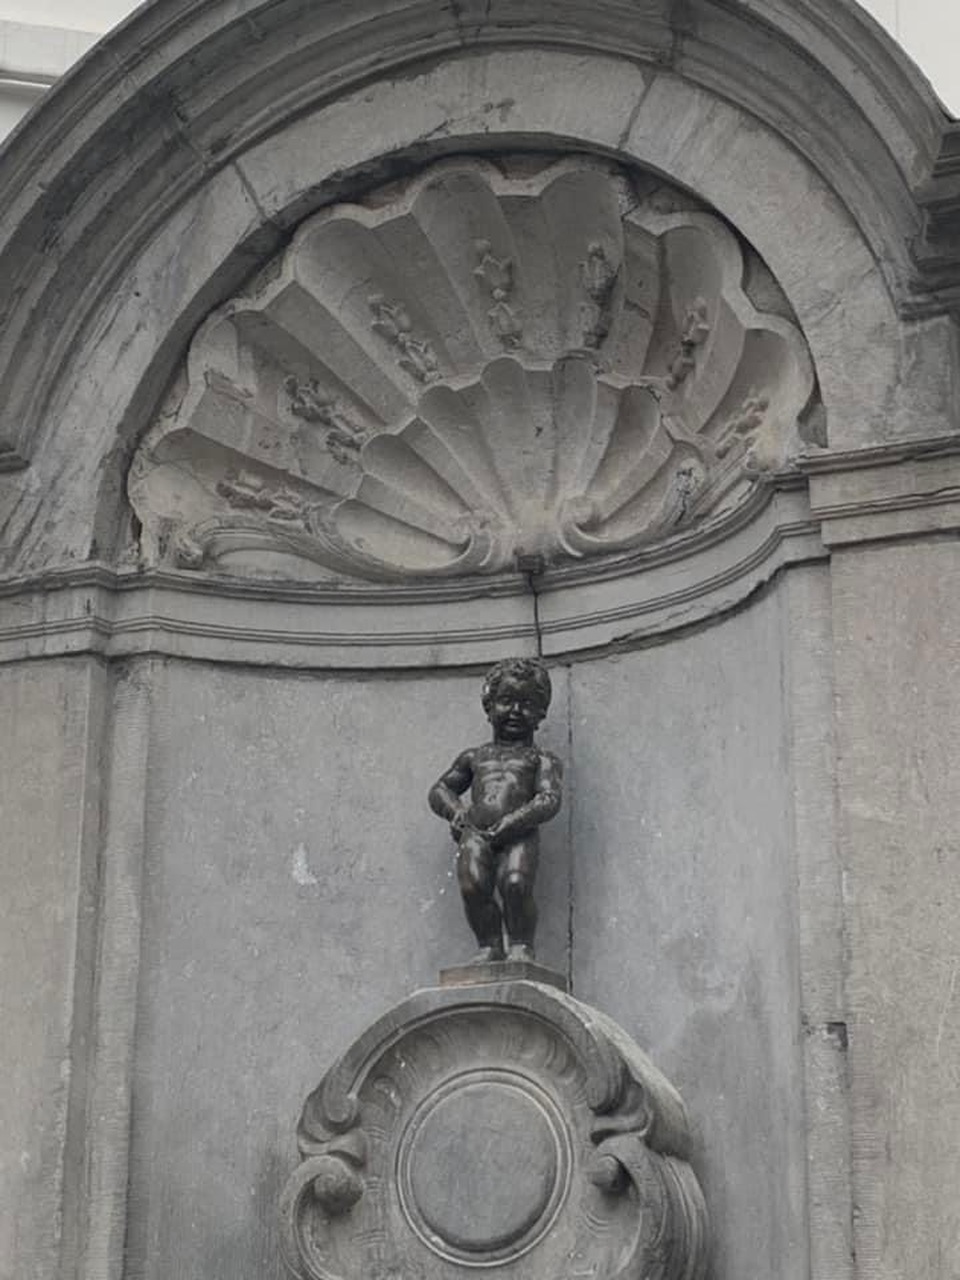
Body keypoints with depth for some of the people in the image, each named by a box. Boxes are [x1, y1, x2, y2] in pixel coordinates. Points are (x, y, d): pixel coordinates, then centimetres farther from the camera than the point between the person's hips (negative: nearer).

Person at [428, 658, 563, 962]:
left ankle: (521, 944, -12)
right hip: (477, 833, 2)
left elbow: (550, 800, 1)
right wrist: (455, 810, 7)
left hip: (519, 834, -2)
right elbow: (439, 789, 31)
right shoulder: (474, 757, 27)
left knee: (514, 883, -29)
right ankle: (489, 945, -10)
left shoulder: (541, 759, 17)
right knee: (473, 885, -25)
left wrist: (512, 822, -13)